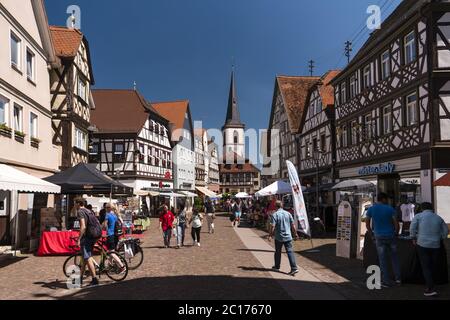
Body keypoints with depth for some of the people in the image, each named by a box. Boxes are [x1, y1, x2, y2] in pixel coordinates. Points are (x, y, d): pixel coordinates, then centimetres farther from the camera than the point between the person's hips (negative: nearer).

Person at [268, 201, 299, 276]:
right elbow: (293, 225, 6)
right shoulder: (288, 213, 4)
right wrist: (295, 233, 17)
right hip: (288, 237, 3)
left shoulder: (275, 215, -10)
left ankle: (277, 267, 27)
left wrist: (270, 236, -6)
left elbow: (272, 227, -15)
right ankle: (294, 268, -10)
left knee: (278, 252, 13)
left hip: (279, 237, -3)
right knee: (290, 251, -1)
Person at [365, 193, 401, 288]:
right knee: (394, 257, 17)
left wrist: (372, 233, 13)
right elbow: (396, 223, -5)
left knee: (383, 260, 5)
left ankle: (386, 282, 9)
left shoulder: (371, 209, -1)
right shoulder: (390, 209, -4)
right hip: (391, 236, 0)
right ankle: (398, 278, 21)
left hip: (379, 237, 0)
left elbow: (367, 224, 2)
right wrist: (396, 233, 9)